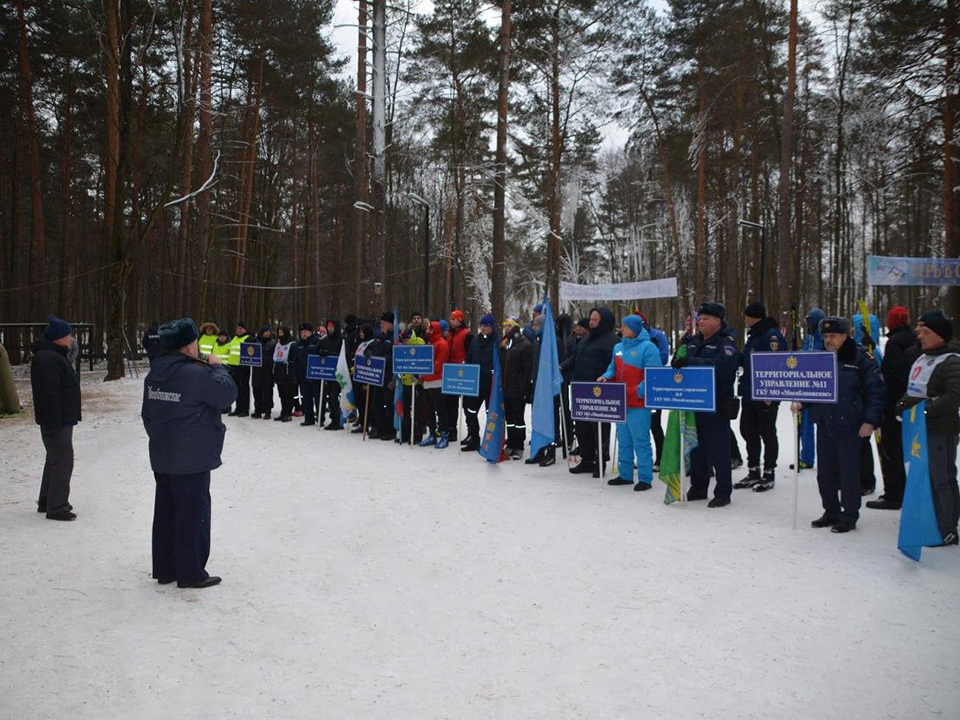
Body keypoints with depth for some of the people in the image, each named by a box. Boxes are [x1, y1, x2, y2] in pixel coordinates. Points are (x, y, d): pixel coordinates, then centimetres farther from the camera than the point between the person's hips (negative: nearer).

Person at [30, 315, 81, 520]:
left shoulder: (55, 355, 16)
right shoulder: (47, 359, -20)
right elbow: (49, 394, -24)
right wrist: (54, 423, -25)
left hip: (62, 419, 11)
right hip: (56, 421, -11)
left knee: (55, 459, 19)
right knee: (63, 461, -8)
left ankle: (47, 501, 30)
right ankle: (56, 507, -2)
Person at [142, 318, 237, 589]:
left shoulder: (154, 374, 8)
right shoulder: (196, 374, -20)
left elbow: (147, 414, 16)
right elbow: (228, 392, -14)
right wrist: (217, 367, -1)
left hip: (162, 457, 8)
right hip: (192, 459, -8)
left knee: (166, 511, 16)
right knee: (193, 513, 1)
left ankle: (164, 568, 25)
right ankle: (191, 573, 7)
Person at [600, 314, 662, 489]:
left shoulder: (647, 347, -10)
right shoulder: (618, 347, 14)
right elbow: (613, 369, 21)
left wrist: (636, 392, -22)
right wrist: (606, 377, -1)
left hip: (638, 404, -8)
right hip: (620, 402, 8)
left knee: (641, 442, -5)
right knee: (624, 441, 15)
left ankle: (645, 478, 3)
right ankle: (625, 475, 25)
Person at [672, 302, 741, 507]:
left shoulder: (727, 343, -6)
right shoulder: (694, 341, 15)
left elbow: (719, 365, -25)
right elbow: (677, 362, 16)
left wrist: (689, 361, -29)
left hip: (716, 407, -7)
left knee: (719, 451, 0)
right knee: (696, 448, 14)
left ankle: (723, 492, 9)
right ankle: (698, 488, 26)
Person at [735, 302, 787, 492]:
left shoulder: (772, 336, -16)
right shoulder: (753, 335, 15)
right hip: (749, 394, 10)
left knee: (767, 434, 2)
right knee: (748, 431, 13)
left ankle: (768, 475, 13)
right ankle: (753, 472, 25)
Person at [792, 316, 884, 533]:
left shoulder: (860, 360, -5)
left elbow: (875, 392, -6)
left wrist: (870, 421, -12)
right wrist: (799, 402, -2)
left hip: (849, 426, -5)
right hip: (824, 426, 6)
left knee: (849, 472, 1)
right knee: (825, 472, 11)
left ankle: (849, 516, 12)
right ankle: (831, 511, 24)